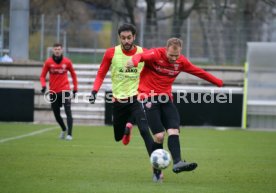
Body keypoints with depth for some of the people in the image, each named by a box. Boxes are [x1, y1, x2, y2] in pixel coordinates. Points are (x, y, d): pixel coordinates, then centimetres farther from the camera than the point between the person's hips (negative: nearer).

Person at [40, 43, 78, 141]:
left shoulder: (67, 62, 0)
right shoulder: (48, 62, 0)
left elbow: (73, 74, 12)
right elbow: (43, 76, 5)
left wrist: (75, 88, 12)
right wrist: (43, 85, -13)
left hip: (65, 90, -2)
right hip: (53, 92, 2)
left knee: (68, 112, -14)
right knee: (56, 114, 10)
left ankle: (69, 134, -17)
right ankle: (64, 129, 36)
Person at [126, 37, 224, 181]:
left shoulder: (181, 62, 5)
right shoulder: (155, 54, -12)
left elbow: (199, 72, 19)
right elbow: (141, 56, -33)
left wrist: (218, 82, 25)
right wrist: (134, 61, -58)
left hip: (166, 98, 5)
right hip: (149, 97, -5)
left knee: (174, 131, -14)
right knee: (159, 136, -11)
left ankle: (177, 163, -24)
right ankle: (157, 170, 1)